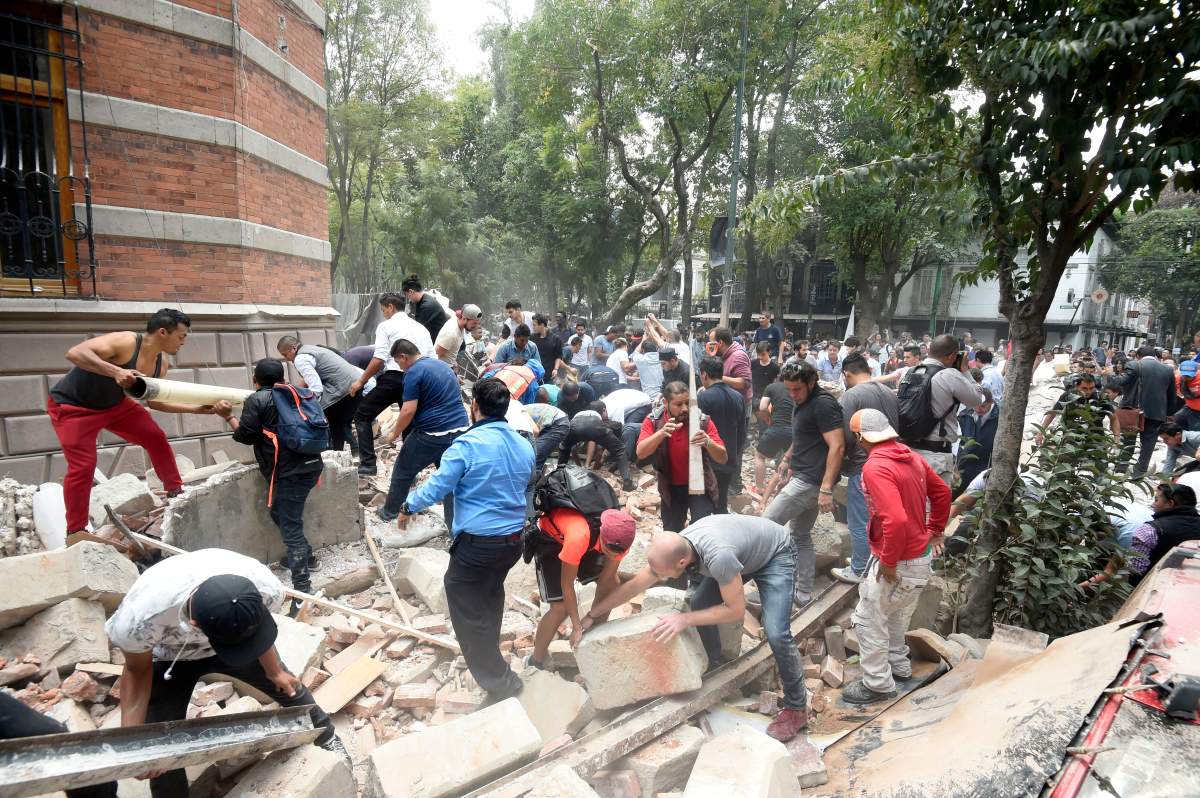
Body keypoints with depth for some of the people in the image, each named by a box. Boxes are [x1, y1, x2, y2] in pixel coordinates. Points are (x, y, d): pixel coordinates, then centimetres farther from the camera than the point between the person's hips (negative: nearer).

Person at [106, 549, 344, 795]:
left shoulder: (266, 587, -38)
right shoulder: (143, 614, -44)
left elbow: (260, 630, -9)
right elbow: (137, 671, -17)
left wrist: (274, 672, 7)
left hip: (231, 633, 2)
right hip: (170, 659, -2)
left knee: (288, 685, 14)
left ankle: (325, 737, 43)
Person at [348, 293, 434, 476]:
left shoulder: (386, 326, 1)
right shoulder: (421, 328, 19)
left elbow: (379, 359, -9)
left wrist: (360, 381, -1)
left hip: (393, 378, -5)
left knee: (362, 415, 8)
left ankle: (368, 464, -2)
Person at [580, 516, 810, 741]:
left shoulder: (718, 556, -43)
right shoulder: (672, 550, -21)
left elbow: (736, 610, -27)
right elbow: (633, 586, -8)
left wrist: (685, 619, -27)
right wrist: (591, 615, -4)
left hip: (775, 554, -6)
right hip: (744, 550, 7)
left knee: (776, 632, -17)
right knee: (700, 603, -3)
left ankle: (797, 709, 3)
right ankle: (713, 669, 18)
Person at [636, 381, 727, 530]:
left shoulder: (703, 420, -18)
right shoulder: (653, 420, -15)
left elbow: (723, 458, -20)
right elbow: (641, 453, -27)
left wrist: (708, 442, -41)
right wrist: (661, 433, -41)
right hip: (671, 487, 2)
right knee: (671, 533, 17)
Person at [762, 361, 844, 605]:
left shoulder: (823, 404, -16)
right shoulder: (802, 403, 13)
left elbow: (837, 447, -22)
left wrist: (826, 489, -26)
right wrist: (789, 459, 20)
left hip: (812, 481, -10)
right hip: (802, 478, 10)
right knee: (801, 535, 16)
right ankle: (804, 592, 24)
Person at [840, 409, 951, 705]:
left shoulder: (875, 467, -27)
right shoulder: (911, 457, 1)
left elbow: (896, 520, -34)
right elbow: (942, 492, 14)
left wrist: (888, 562, -22)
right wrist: (934, 531, 20)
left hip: (899, 561, -9)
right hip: (921, 554, 9)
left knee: (868, 619, 7)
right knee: (897, 613, 27)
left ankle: (878, 683, 20)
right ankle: (899, 664, 44)